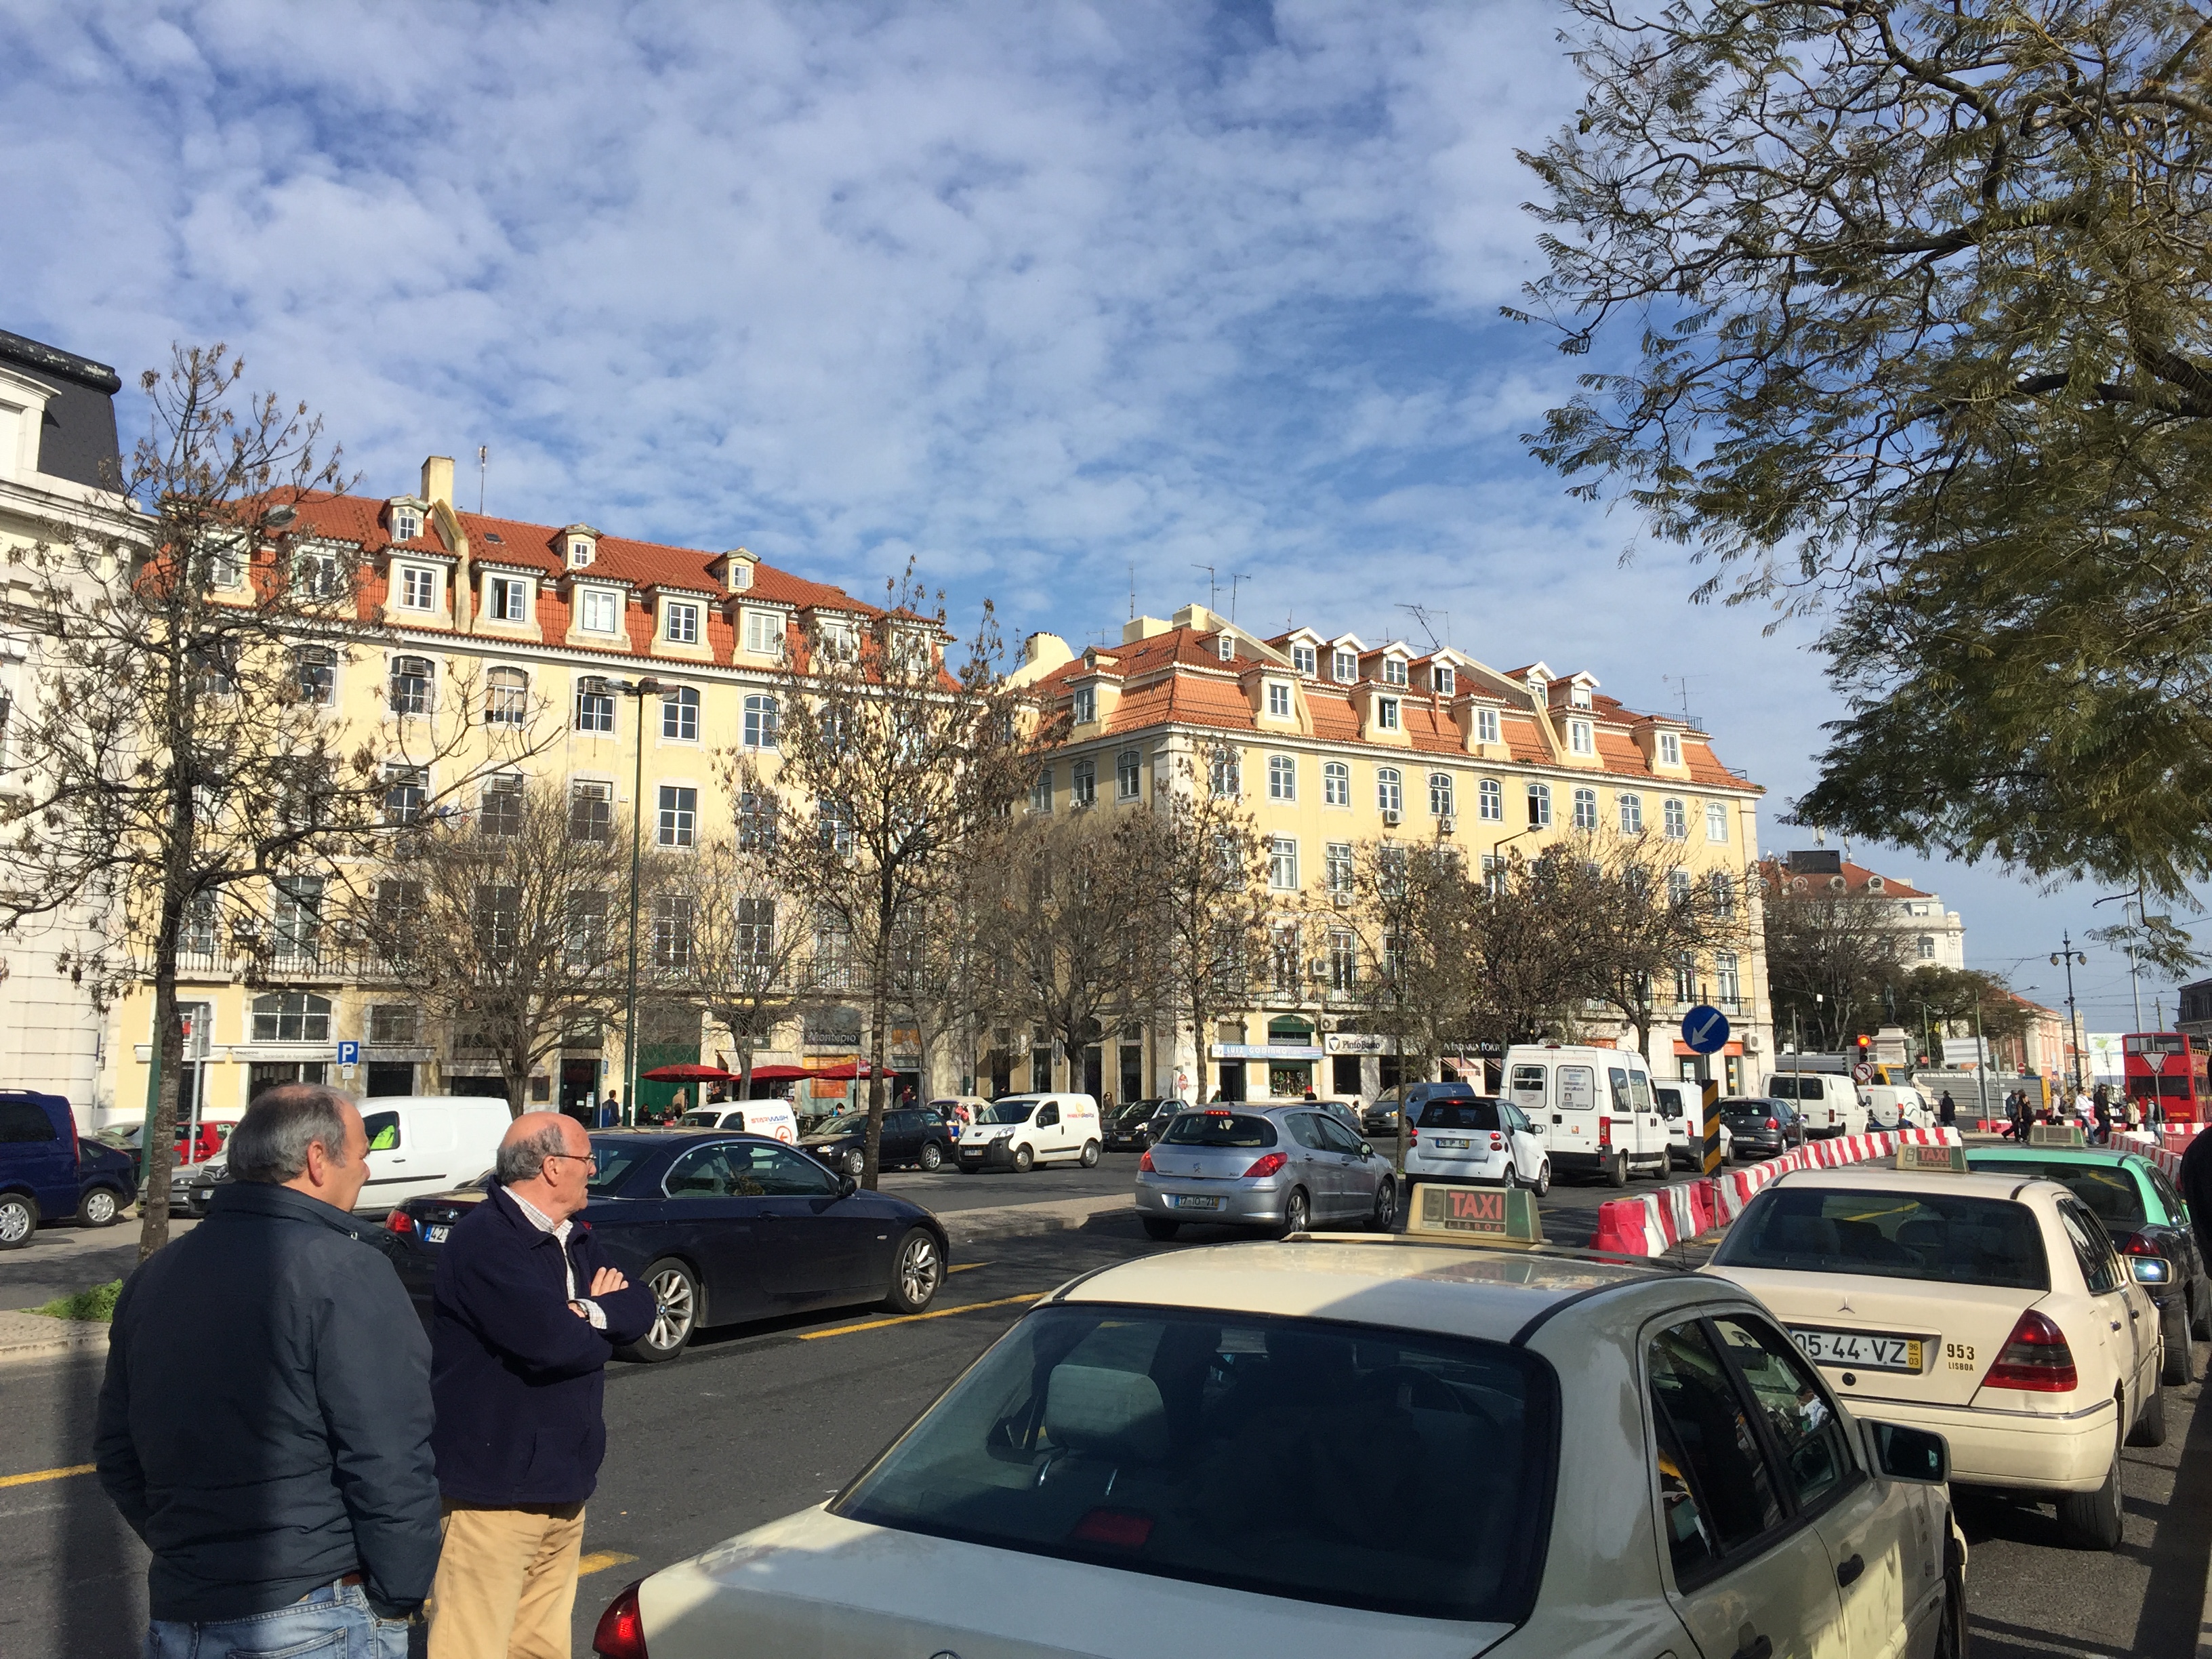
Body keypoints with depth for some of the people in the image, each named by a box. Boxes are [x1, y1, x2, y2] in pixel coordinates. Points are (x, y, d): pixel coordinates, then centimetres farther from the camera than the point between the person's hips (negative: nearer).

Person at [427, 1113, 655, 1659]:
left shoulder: (573, 1240, 13)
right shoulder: (484, 1240, -17)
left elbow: (641, 1309, 6)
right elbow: (552, 1341, -26)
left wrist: (590, 1310, -14)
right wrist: (601, 1327, -6)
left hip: (563, 1488, 9)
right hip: (492, 1494, -9)